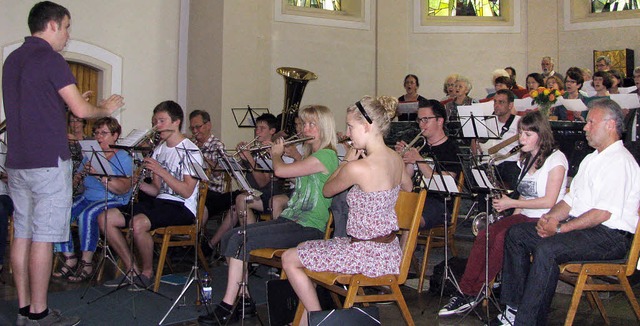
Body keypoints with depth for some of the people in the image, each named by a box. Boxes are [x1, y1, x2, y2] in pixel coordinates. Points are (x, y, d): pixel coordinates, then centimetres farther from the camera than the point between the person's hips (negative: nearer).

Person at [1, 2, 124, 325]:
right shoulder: (49, 58, -11)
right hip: (48, 161, -8)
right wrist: (105, 108, 4)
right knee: (43, 237, -3)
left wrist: (68, 99, 22)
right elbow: (81, 110, -14)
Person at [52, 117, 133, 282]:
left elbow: (124, 188, -17)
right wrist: (80, 176, -6)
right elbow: (76, 180, 18)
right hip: (87, 197, 7)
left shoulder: (123, 158, -3)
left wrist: (100, 176, -26)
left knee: (87, 214, -34)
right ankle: (70, 260, -10)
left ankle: (87, 264, -22)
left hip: (113, 201, -6)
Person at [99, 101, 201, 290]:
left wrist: (160, 171, -21)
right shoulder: (159, 150, 17)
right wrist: (139, 184, -4)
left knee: (138, 223, -34)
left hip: (182, 208, -8)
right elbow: (157, 190, 16)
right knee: (105, 218, -5)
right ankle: (131, 270, 3)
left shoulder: (190, 151, -8)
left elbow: (187, 191, -17)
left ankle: (147, 273, -10)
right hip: (160, 202, 8)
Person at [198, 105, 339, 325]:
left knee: (240, 240, -21)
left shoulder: (327, 156, -12)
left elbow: (280, 170, -17)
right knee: (230, 237, -3)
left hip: (309, 227, -9)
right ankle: (244, 300, 0)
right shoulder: (310, 156, 20)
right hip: (289, 219, 9)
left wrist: (277, 154, 3)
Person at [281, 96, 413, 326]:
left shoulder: (357, 168, -25)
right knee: (304, 248, 23)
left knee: (289, 259, 2)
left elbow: (327, 190, -6)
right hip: (389, 250, 9)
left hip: (367, 254, -9)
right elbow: (408, 188, 22)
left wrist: (347, 160, 3)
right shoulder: (396, 159, -1)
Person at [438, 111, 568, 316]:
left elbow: (549, 201, -14)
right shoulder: (526, 159, 19)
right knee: (485, 234, -20)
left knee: (501, 237, -31)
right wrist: (515, 213, 1)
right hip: (524, 216, 7)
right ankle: (467, 292, -23)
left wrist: (512, 203, -13)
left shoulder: (556, 159, -6)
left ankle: (474, 293, -19)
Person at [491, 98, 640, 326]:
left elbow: (603, 213, -21)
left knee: (546, 249, -33)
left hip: (610, 236, -10)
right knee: (516, 234, -2)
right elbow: (571, 199, 19)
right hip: (578, 225, 10)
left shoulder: (620, 161, -12)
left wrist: (561, 228, -20)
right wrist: (550, 217, -1)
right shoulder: (591, 159, 21)